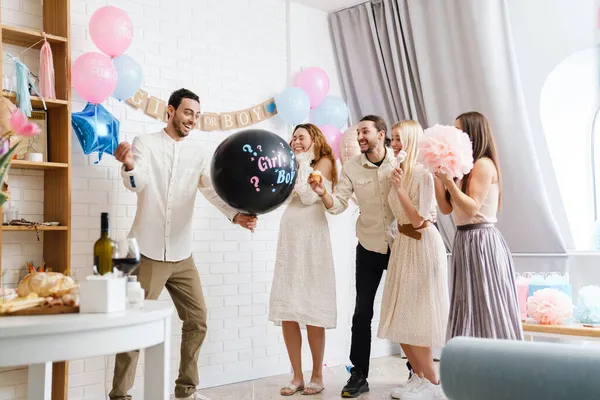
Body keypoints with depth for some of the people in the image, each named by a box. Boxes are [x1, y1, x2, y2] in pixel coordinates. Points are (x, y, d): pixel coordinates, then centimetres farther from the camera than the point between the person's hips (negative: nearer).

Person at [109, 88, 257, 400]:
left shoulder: (197, 152, 10)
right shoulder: (145, 143, -2)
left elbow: (214, 189, 0)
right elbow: (137, 183, -19)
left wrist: (235, 214, -19)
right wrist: (129, 166, -42)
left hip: (182, 255, 5)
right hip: (148, 253, -5)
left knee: (197, 320, 9)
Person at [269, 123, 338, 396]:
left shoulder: (324, 162, 5)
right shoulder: (294, 165, 23)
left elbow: (309, 196, -9)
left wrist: (303, 162, 0)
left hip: (311, 238, -6)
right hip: (288, 237, 6)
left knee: (312, 311, -3)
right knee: (286, 310, 1)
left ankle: (317, 375, 9)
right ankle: (297, 376, 9)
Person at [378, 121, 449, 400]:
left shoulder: (422, 174, -15)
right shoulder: (399, 171, 10)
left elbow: (417, 219, -19)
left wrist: (399, 188, -23)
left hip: (422, 245, -9)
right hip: (402, 244, 9)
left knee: (416, 317, -4)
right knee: (400, 316, 10)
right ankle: (418, 377, 22)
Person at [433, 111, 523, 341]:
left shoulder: (484, 164, -12)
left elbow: (471, 208, -20)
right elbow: (446, 208, 10)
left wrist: (448, 180, -22)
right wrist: (437, 176, 4)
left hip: (481, 242, -9)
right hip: (466, 240, 9)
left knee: (486, 308, -3)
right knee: (471, 310, 12)